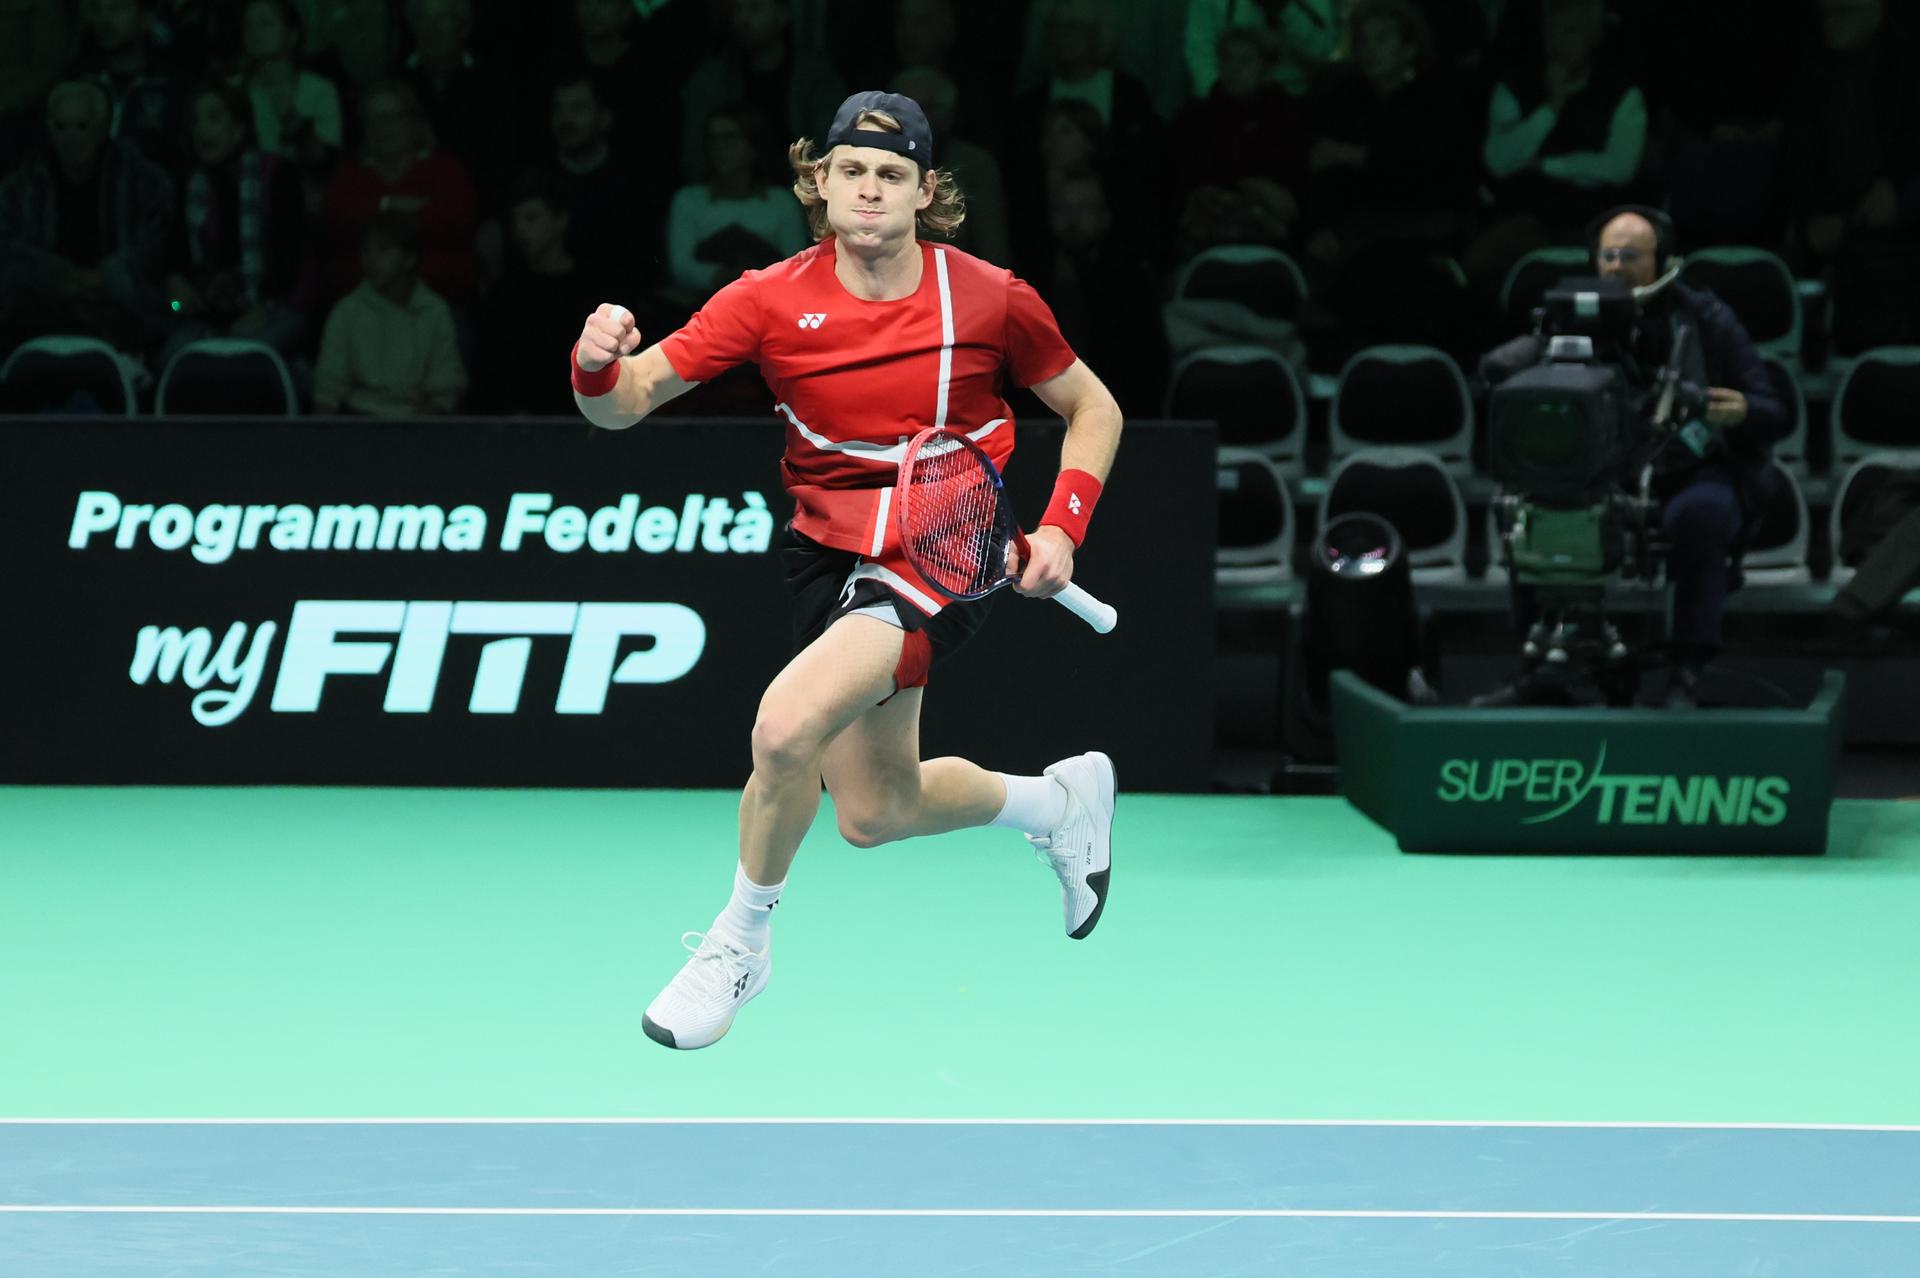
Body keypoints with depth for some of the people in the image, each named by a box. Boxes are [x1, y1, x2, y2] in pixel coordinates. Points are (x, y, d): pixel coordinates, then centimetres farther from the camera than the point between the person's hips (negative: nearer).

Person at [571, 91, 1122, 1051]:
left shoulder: (988, 299, -9)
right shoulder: (772, 300, -8)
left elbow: (1093, 409, 7)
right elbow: (630, 399, -13)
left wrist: (1061, 523, -8)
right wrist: (599, 369, -37)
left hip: (940, 554, -4)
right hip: (827, 555, 4)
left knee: (788, 723, -28)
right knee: (874, 814, 14)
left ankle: (741, 939, -2)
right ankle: (1060, 799, 44)